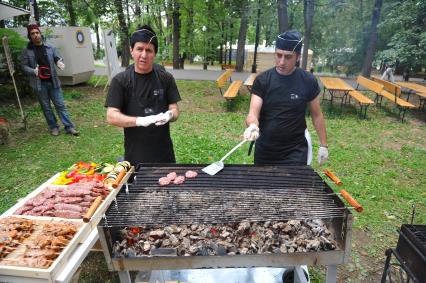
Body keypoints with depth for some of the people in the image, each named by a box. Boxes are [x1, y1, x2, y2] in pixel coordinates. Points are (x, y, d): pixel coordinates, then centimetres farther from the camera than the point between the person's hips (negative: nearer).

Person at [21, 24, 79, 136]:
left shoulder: (50, 48, 6)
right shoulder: (26, 51, 1)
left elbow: (57, 58, 12)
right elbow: (24, 66, 3)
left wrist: (60, 63, -13)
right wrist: (33, 71, -19)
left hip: (53, 82, 1)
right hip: (39, 84, -1)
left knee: (60, 105, 2)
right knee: (46, 107, 7)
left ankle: (69, 127, 5)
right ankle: (53, 127, 19)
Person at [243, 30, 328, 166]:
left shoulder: (308, 81, -6)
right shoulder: (262, 80, -7)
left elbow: (317, 115, 4)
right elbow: (253, 113, -14)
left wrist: (323, 145, 5)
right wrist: (253, 126, -36)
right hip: (265, 150, 1)